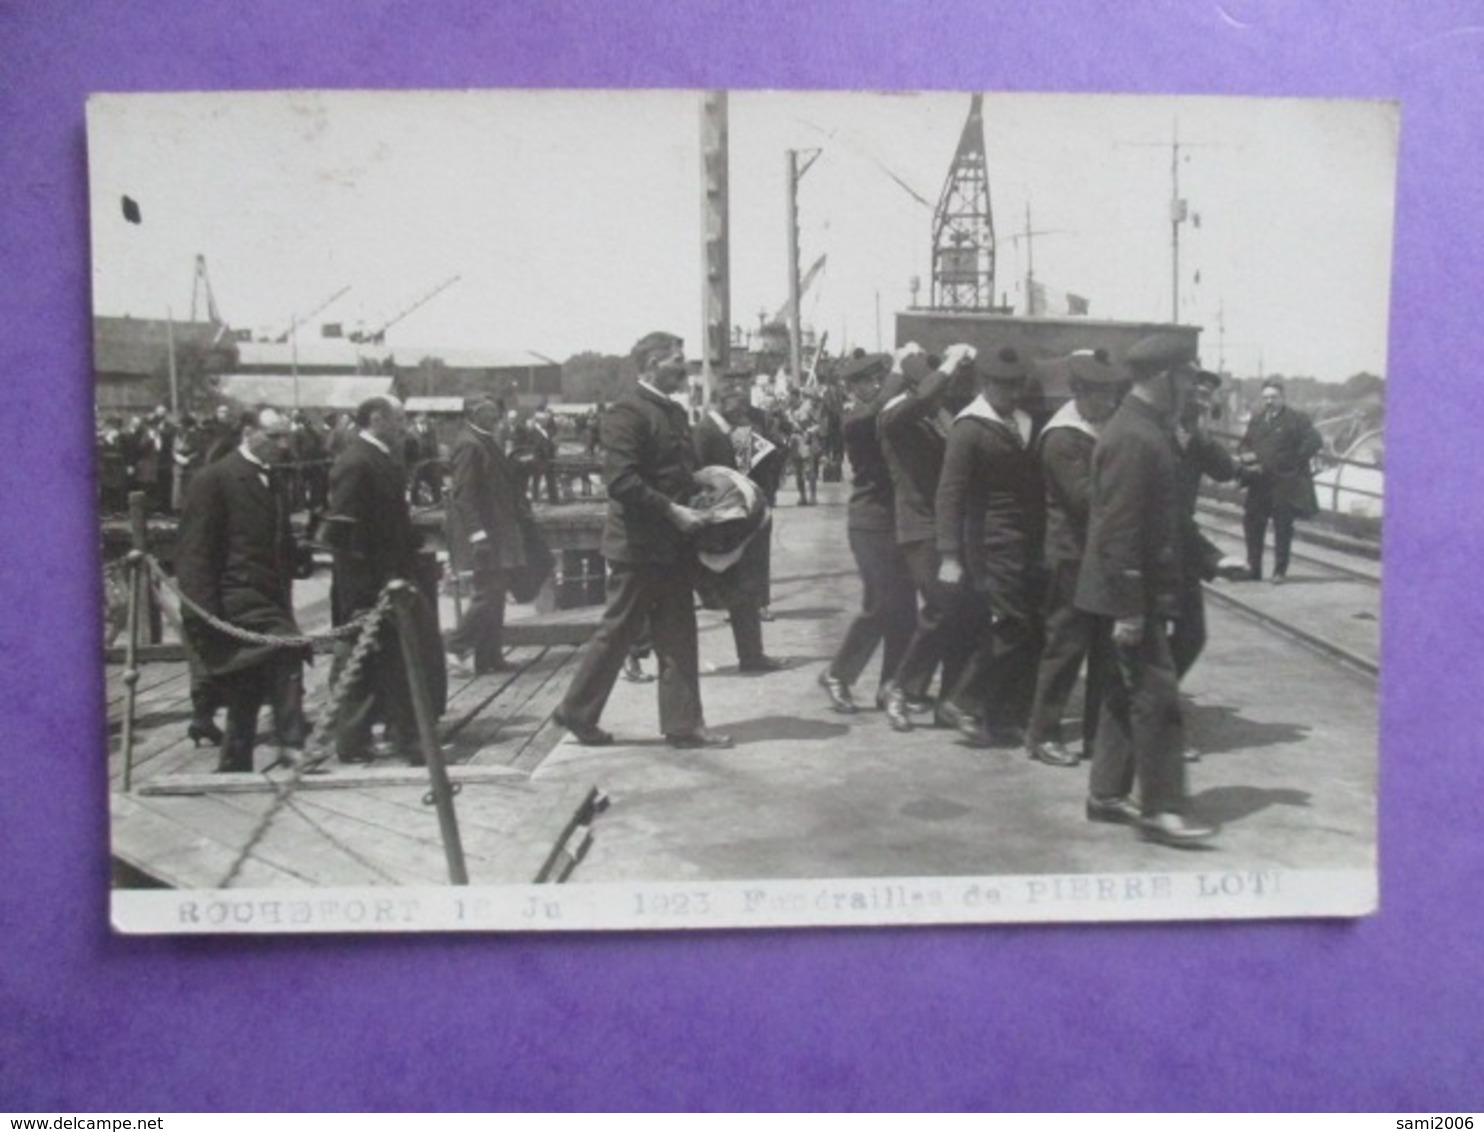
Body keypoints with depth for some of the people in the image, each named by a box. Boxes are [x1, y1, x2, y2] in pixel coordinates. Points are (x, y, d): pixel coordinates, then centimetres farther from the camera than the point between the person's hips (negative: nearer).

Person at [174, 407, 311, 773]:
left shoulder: (275, 483, 17)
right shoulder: (214, 479, -7)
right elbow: (193, 551, -11)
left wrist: (285, 602, 16)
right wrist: (203, 615, -17)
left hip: (268, 600, 8)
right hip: (235, 597, -8)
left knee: (247, 695, 11)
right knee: (285, 650, -29)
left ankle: (234, 770, 21)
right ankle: (291, 744, -26)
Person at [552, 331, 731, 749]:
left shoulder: (674, 411, 15)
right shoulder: (627, 411, -13)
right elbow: (620, 479, -22)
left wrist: (696, 506, 6)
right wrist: (671, 511, -22)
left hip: (672, 543, 9)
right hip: (639, 544, -8)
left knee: (678, 637, 9)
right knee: (618, 631, 2)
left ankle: (683, 724, 17)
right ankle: (577, 712, 17)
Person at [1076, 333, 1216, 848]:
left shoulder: (1146, 429, 12)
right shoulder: (1134, 438, -20)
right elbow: (1119, 529, -23)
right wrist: (1129, 608, -23)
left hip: (1139, 592, 10)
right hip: (1132, 595, -10)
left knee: (1126, 694, 15)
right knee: (1156, 697, -5)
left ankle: (1107, 795, 23)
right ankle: (1160, 809, 3)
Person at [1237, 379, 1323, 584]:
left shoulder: (1296, 419, -5)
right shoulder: (1256, 418, 12)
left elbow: (1314, 442, -10)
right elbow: (1245, 444, 17)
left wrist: (1294, 462, -12)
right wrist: (1245, 455, -5)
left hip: (1284, 485, -5)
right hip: (1259, 484, 5)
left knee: (1282, 528, 1)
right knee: (1252, 523, 9)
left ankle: (1280, 571, 9)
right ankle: (1253, 567, 21)